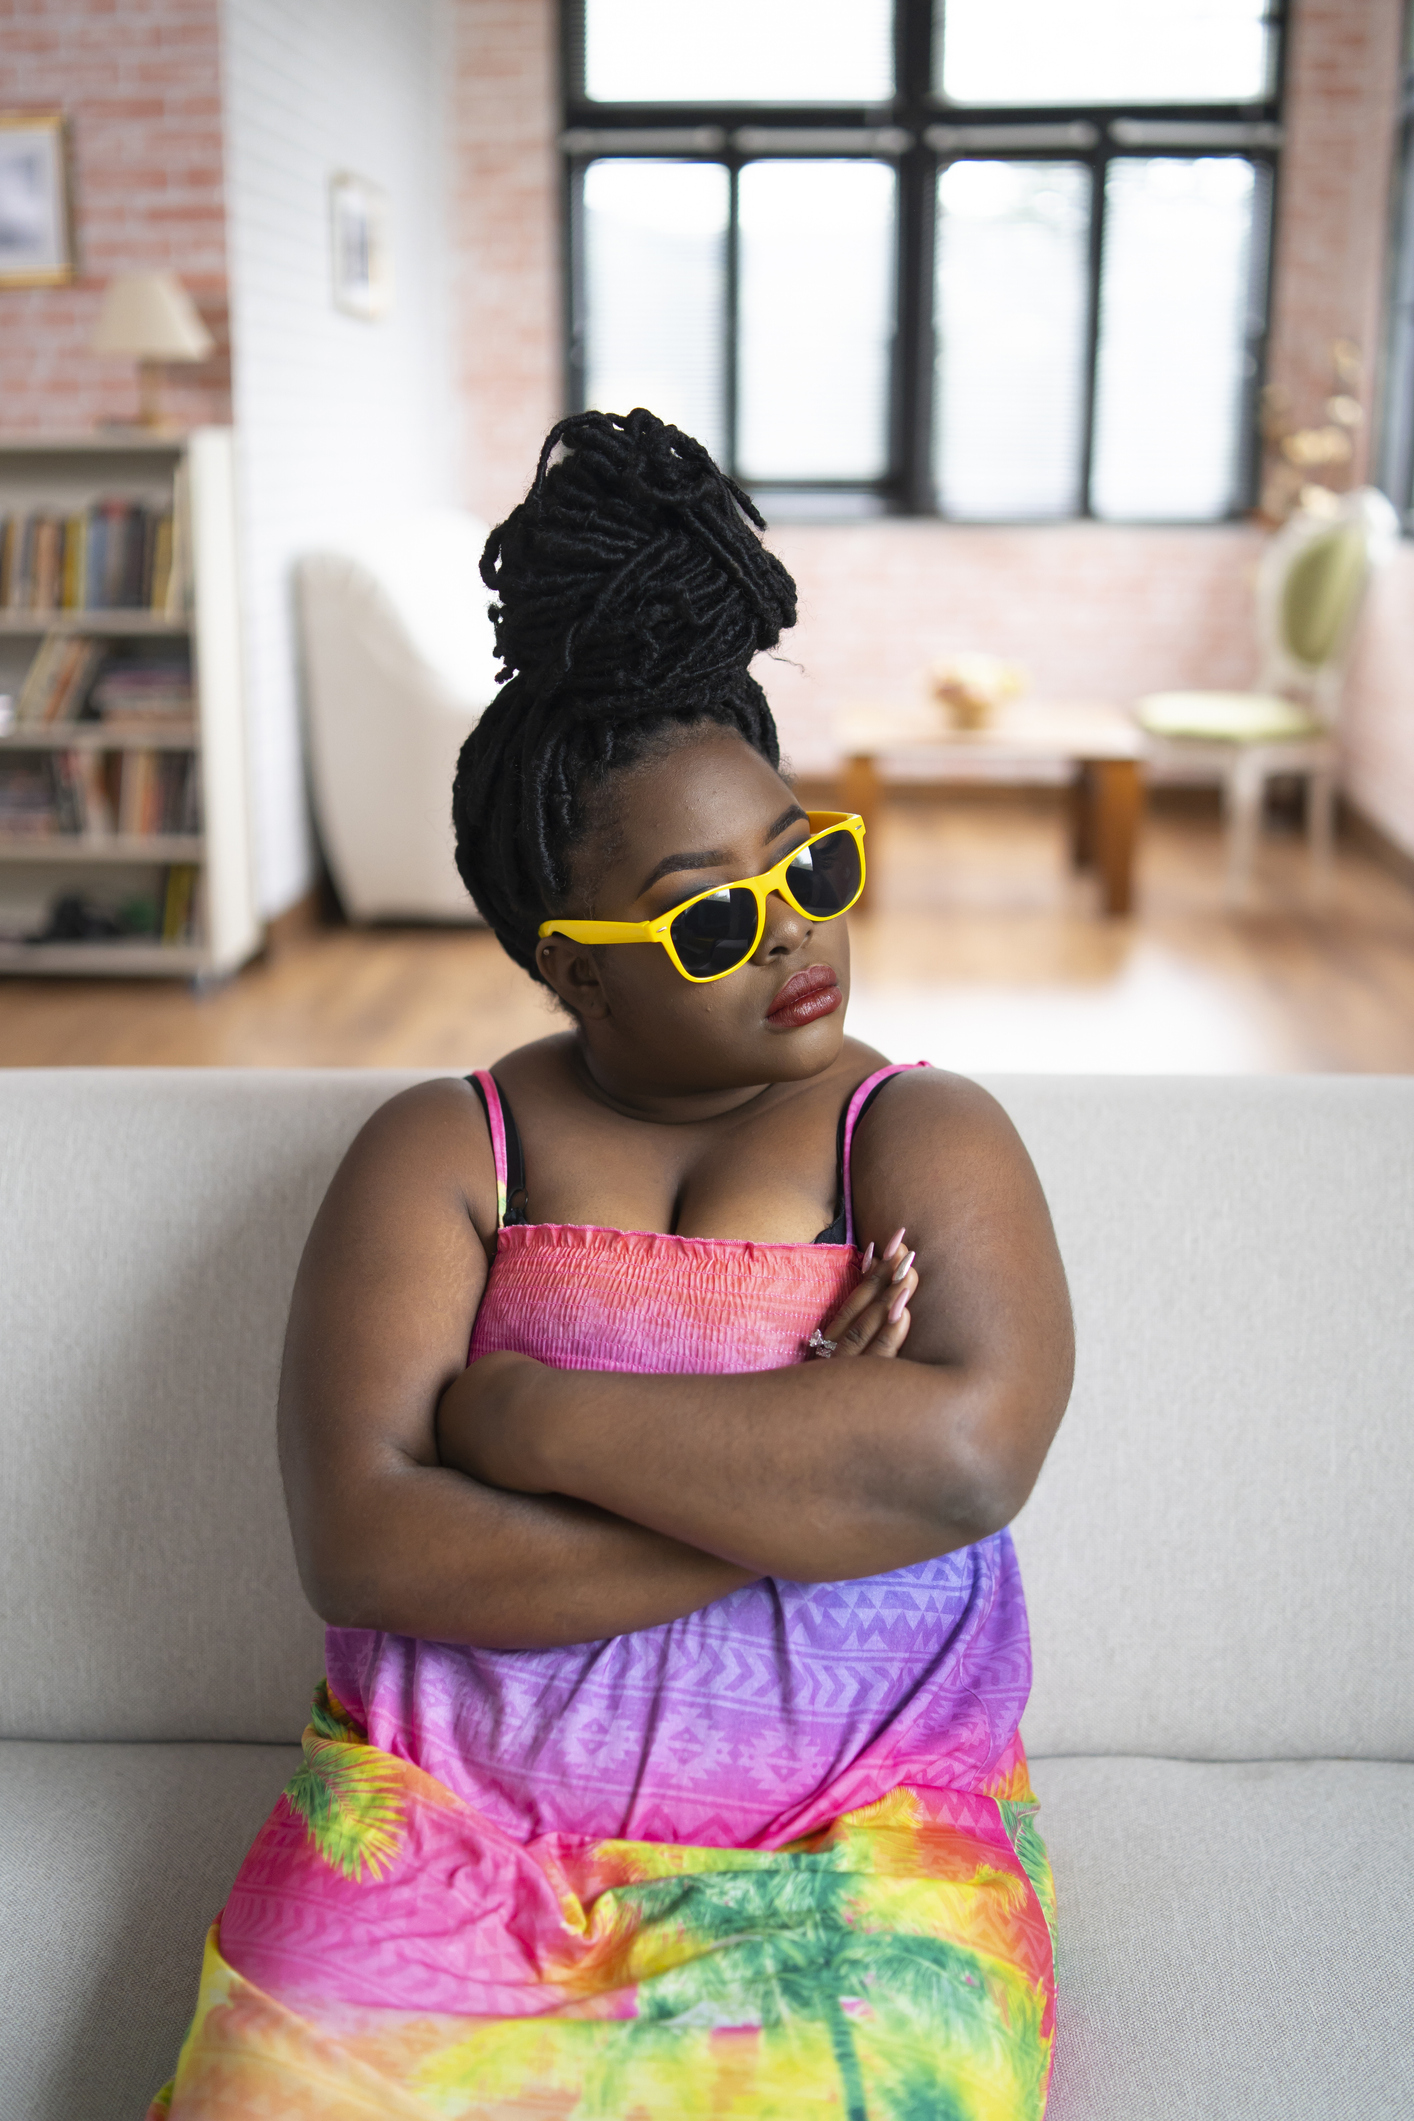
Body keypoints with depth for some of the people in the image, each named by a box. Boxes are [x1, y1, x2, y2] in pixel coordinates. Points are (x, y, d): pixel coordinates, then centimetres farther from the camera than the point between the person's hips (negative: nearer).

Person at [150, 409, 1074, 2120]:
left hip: (854, 1841, 0)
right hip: (441, 1817, 0)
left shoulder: (925, 1136, 3)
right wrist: (801, 1475, -12)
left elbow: (967, 1453, -15)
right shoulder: (440, 1154, 3)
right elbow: (359, 1539, -10)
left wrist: (540, 1419, -12)